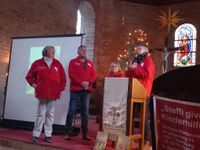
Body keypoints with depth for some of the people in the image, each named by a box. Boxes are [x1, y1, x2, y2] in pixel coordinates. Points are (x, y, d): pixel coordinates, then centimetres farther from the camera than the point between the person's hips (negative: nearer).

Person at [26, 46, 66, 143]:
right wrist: (34, 85, 3)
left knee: (50, 114, 6)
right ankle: (36, 135, 11)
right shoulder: (37, 63, 3)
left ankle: (48, 135, 13)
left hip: (53, 93, 2)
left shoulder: (57, 64, 8)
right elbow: (29, 76, 11)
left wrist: (61, 88, 5)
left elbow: (63, 78, 11)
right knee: (41, 114, 0)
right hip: (42, 93, -2)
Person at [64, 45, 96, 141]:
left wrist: (88, 82, -9)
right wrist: (81, 82, -16)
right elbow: (71, 74, -6)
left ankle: (85, 134, 13)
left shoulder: (90, 63, 17)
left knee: (85, 112, 7)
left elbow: (94, 75, 11)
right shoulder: (73, 62, 6)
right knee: (71, 111, -4)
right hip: (75, 90, -4)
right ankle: (68, 133, 4)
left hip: (87, 90, 4)